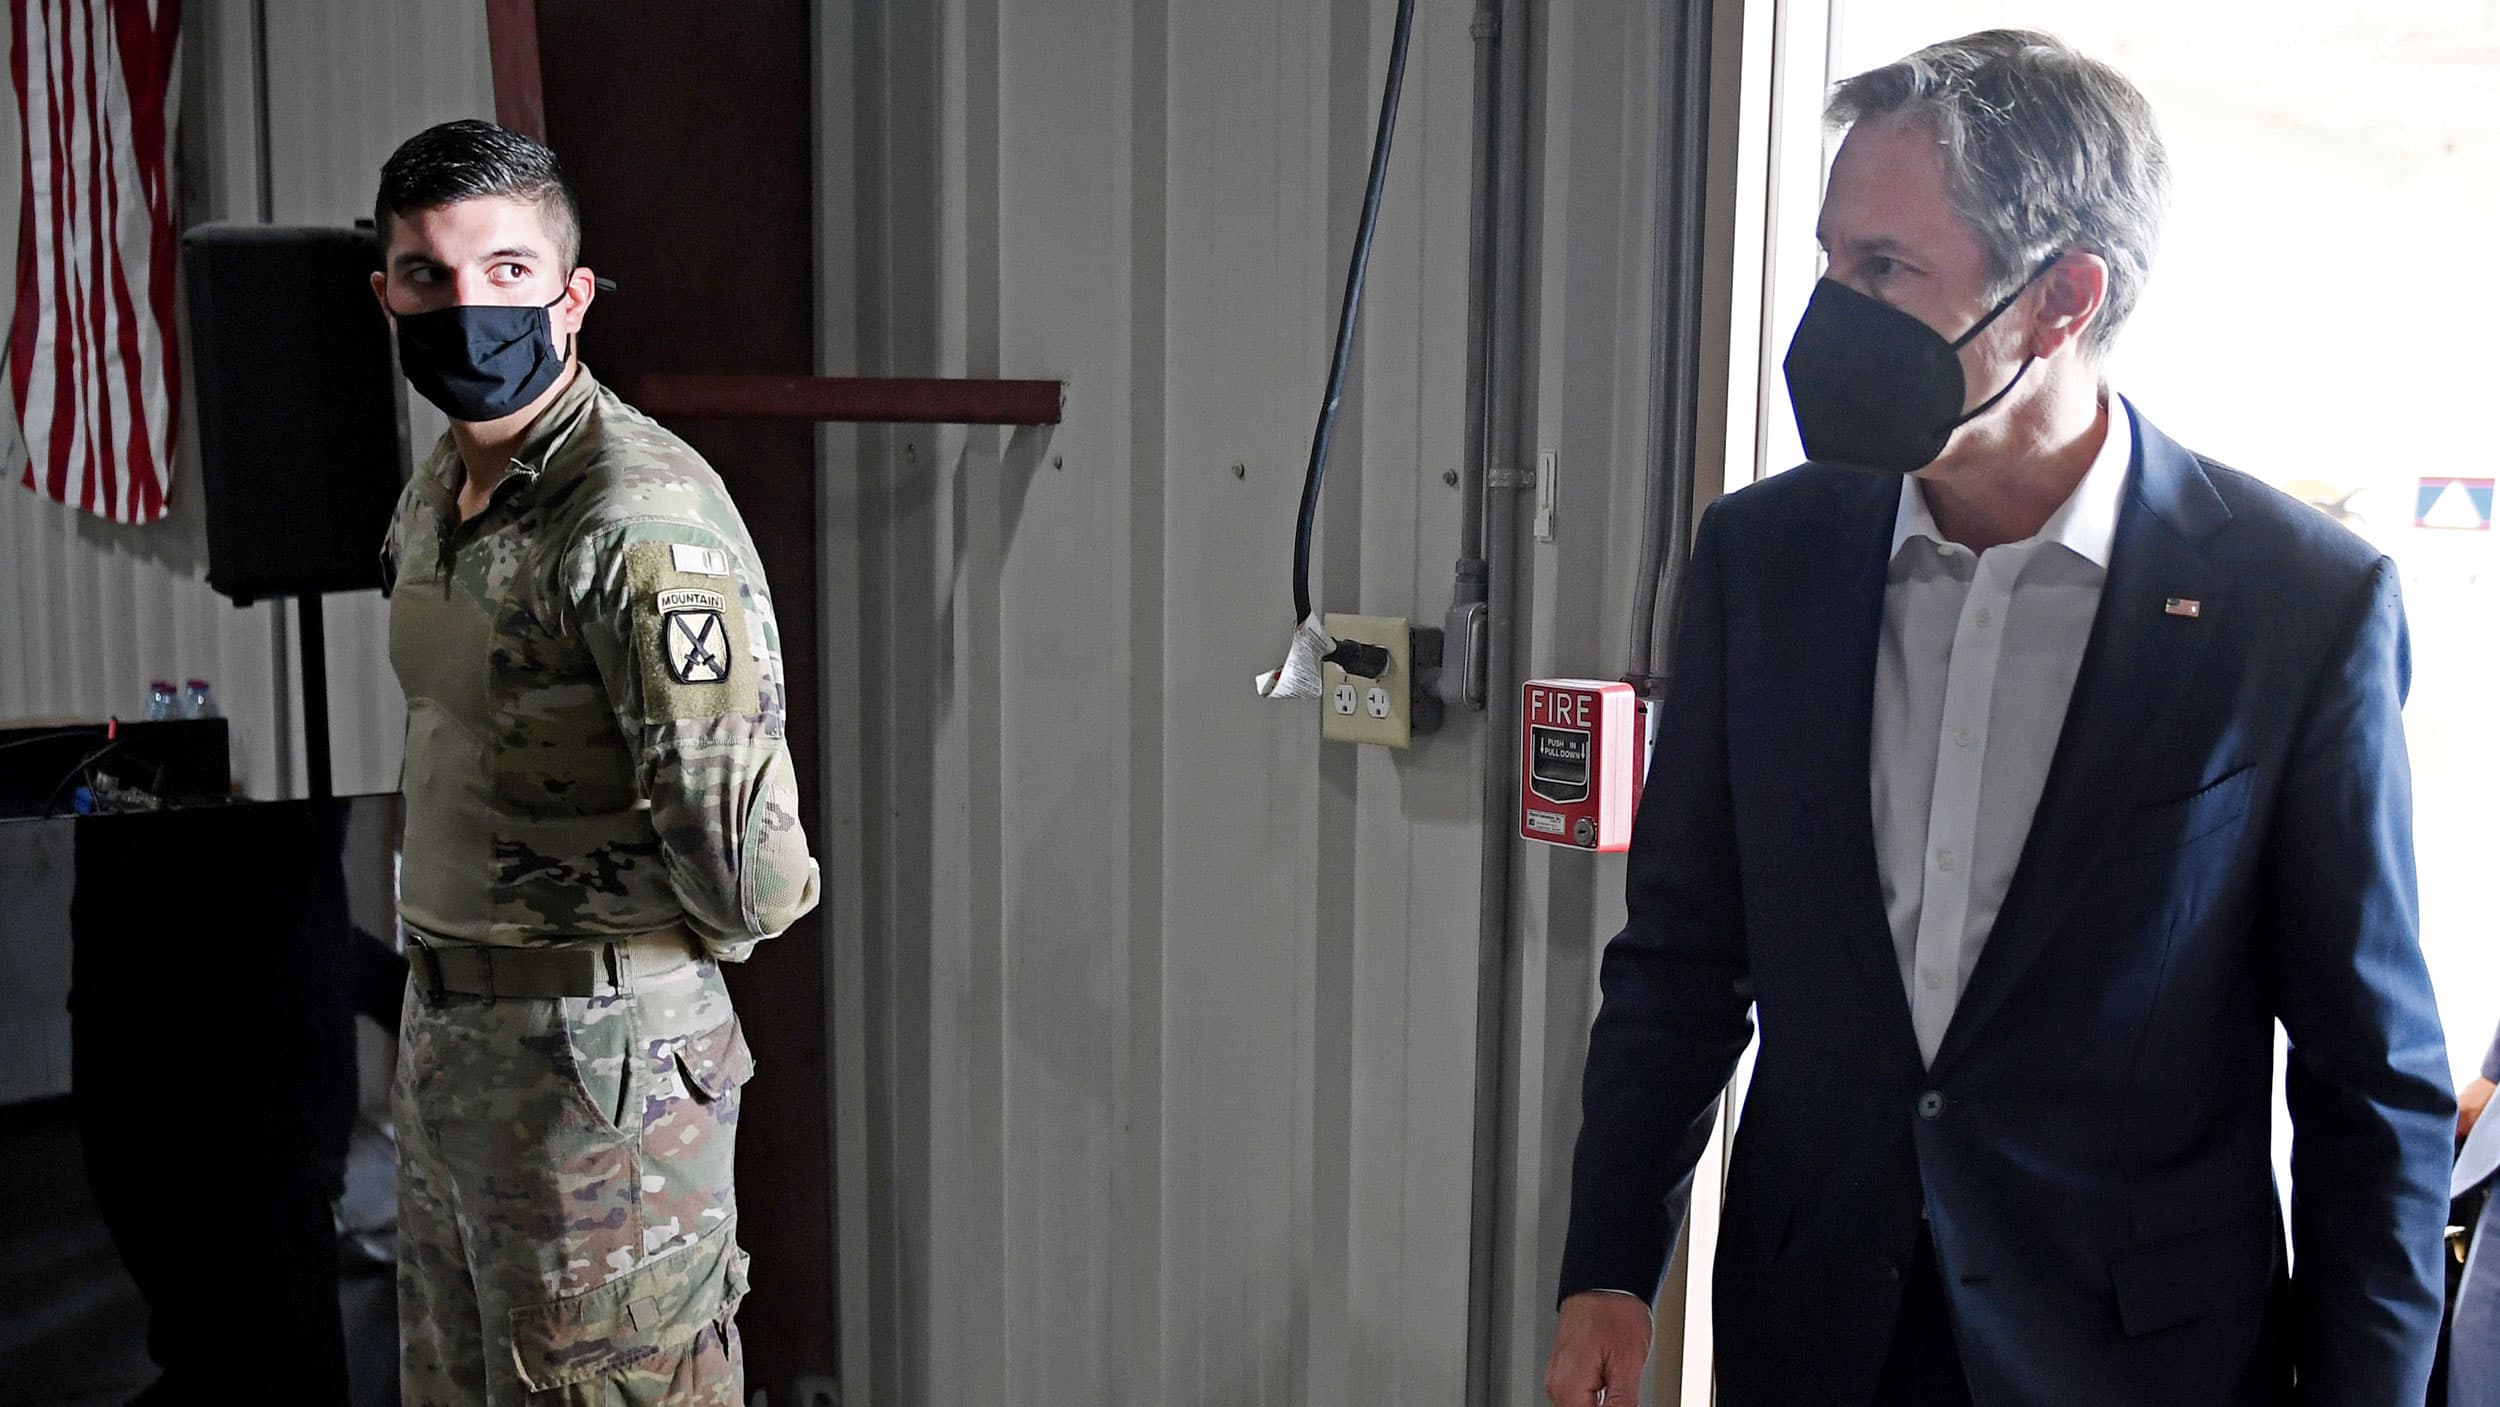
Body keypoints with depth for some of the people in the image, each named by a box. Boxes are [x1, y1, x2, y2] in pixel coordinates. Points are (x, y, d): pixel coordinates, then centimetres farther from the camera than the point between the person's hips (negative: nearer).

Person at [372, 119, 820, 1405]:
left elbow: (745, 862, -28)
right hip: (442, 1031, 9)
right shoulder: (436, 490, 9)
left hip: (601, 1054, -9)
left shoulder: (644, 515, -22)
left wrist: (697, 936, -8)